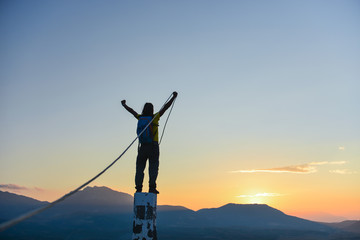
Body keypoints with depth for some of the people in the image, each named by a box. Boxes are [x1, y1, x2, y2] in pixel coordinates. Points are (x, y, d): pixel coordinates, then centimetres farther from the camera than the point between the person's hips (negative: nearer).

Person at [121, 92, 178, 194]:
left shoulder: (140, 118, 6)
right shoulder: (155, 117, -1)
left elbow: (131, 110, 23)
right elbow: (165, 107, -1)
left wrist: (124, 105, 40)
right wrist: (174, 97, 3)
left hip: (142, 146, 3)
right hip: (153, 146, -3)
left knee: (140, 168, 5)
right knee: (153, 167, -3)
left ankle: (138, 188, -2)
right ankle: (152, 187, -13)